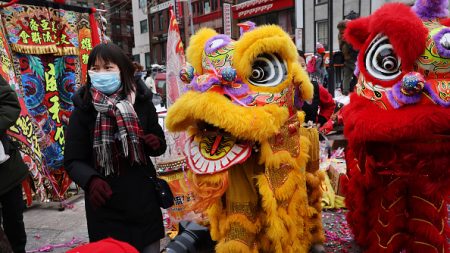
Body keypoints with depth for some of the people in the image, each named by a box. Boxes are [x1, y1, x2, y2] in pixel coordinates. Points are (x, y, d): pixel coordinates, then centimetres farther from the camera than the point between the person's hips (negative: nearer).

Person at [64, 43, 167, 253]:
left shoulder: (142, 103, -2)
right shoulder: (83, 111, -7)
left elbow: (159, 145, 10)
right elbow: (73, 161, -5)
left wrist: (156, 144, -13)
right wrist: (91, 180, -24)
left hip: (144, 200, 2)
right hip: (105, 206, -1)